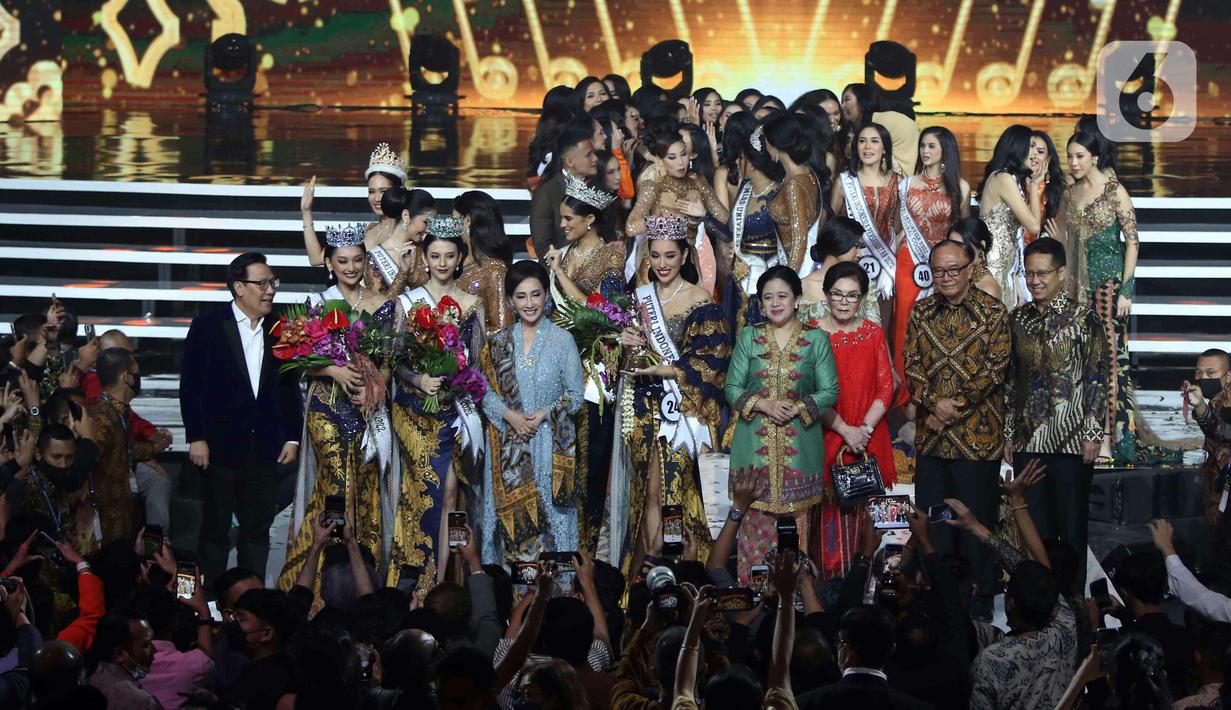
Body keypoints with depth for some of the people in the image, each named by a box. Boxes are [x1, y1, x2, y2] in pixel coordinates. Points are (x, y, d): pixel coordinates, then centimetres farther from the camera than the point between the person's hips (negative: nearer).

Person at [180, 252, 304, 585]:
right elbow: (190, 386, -5)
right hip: (221, 445, -3)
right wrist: (196, 438, -10)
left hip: (265, 448, 4)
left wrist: (292, 437, 6)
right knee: (216, 529, 2)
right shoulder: (207, 326, -3)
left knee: (258, 529, 6)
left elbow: (289, 388, 12)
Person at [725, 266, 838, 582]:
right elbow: (732, 387, 4)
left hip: (799, 445, -1)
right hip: (755, 444, 1)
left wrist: (797, 409, -15)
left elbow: (829, 391, 1)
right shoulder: (748, 337, 6)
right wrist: (764, 405, -13)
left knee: (796, 518, 1)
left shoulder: (817, 339, 2)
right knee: (756, 517, -1)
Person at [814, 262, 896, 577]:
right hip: (826, 438, -2)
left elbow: (886, 387, 3)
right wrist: (844, 430, -14)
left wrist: (865, 428, -11)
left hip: (868, 441, 2)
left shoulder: (874, 333, 7)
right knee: (830, 512, -2)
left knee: (863, 514, 3)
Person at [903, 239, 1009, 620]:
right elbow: (912, 364, 4)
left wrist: (956, 406, -14)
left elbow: (995, 368, -9)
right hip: (931, 436, 4)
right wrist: (934, 403, -13)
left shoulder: (992, 311, -3)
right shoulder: (922, 311, 9)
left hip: (977, 436, -4)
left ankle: (979, 604, 9)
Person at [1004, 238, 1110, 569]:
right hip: (1027, 440, 5)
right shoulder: (1018, 319, 10)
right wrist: (1009, 433, 12)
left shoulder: (1082, 319, -5)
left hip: (1071, 442, -5)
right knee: (1034, 526, 8)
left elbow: (1097, 379, -6)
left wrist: (1093, 433, -10)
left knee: (1071, 526, 1)